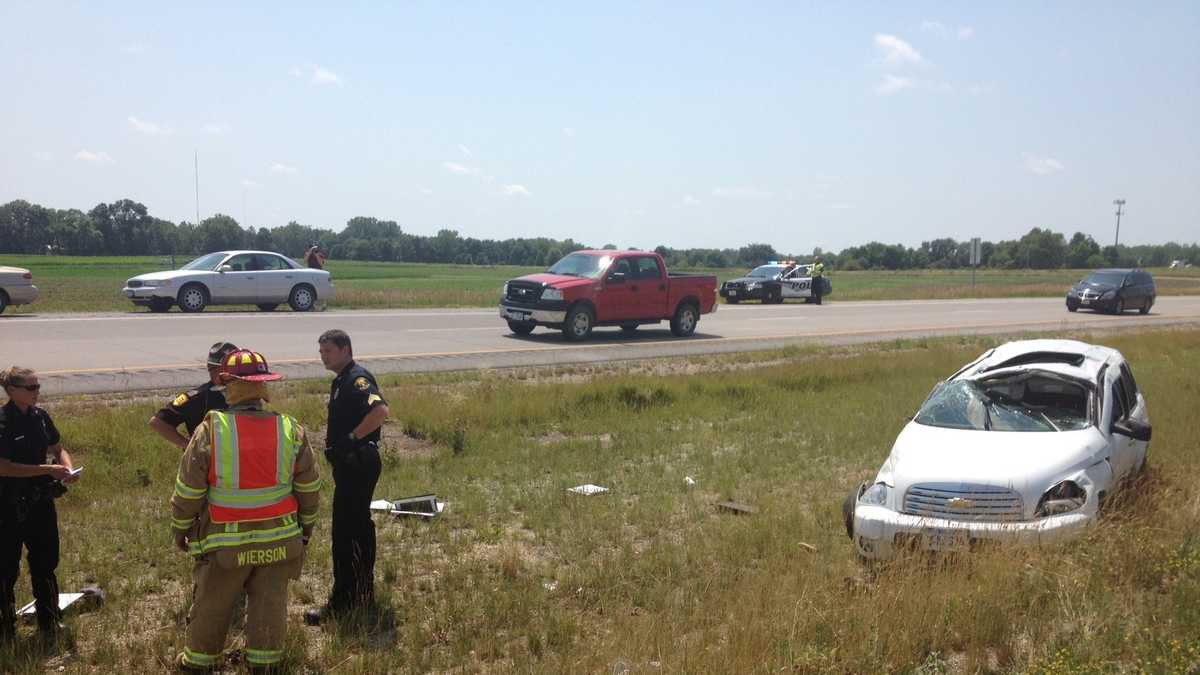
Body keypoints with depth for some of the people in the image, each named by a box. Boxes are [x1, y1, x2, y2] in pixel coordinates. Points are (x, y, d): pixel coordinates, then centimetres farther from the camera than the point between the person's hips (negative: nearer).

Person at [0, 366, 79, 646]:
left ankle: (49, 623, 29)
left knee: (45, 563, 15)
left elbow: (58, 449, 14)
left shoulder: (40, 416, 2)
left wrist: (68, 469, -6)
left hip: (41, 502, 6)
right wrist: (48, 470, -24)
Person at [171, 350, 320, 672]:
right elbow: (310, 490, 2)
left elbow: (187, 492, -6)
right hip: (278, 540, 2)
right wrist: (306, 528, 17)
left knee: (210, 606, 17)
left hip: (226, 544, -1)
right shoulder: (291, 431, -6)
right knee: (269, 605, 13)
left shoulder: (210, 430, -14)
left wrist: (180, 530, 10)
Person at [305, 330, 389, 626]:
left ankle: (342, 600, -1)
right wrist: (336, 445, 14)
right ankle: (363, 593, 27)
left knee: (345, 531, -7)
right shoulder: (342, 380, 15)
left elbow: (380, 410, -32)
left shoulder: (357, 378, -17)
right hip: (350, 464, 11)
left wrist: (352, 438, -25)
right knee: (359, 526, 16)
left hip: (358, 464, -11)